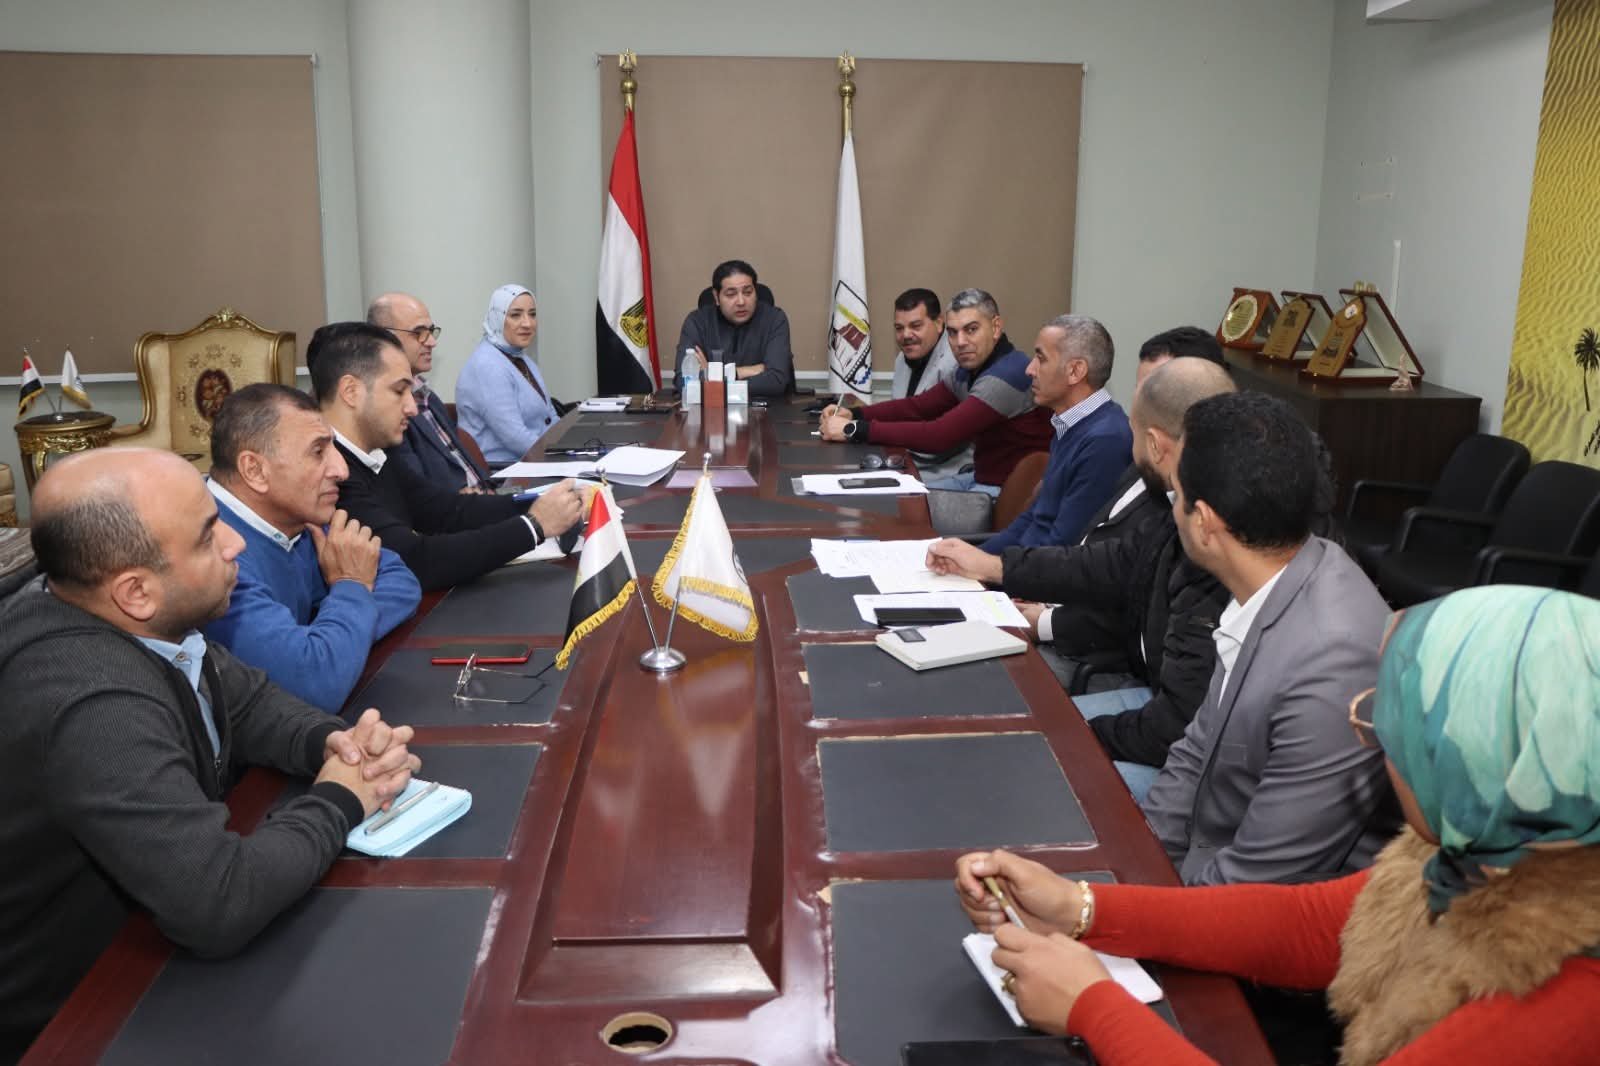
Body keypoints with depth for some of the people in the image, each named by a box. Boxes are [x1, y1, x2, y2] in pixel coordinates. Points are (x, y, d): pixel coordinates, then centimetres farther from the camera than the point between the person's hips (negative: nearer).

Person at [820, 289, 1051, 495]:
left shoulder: (1007, 375, -24)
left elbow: (939, 436, -28)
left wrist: (854, 430, -24)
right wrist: (855, 414, -4)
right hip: (981, 477, 9)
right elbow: (917, 406, 12)